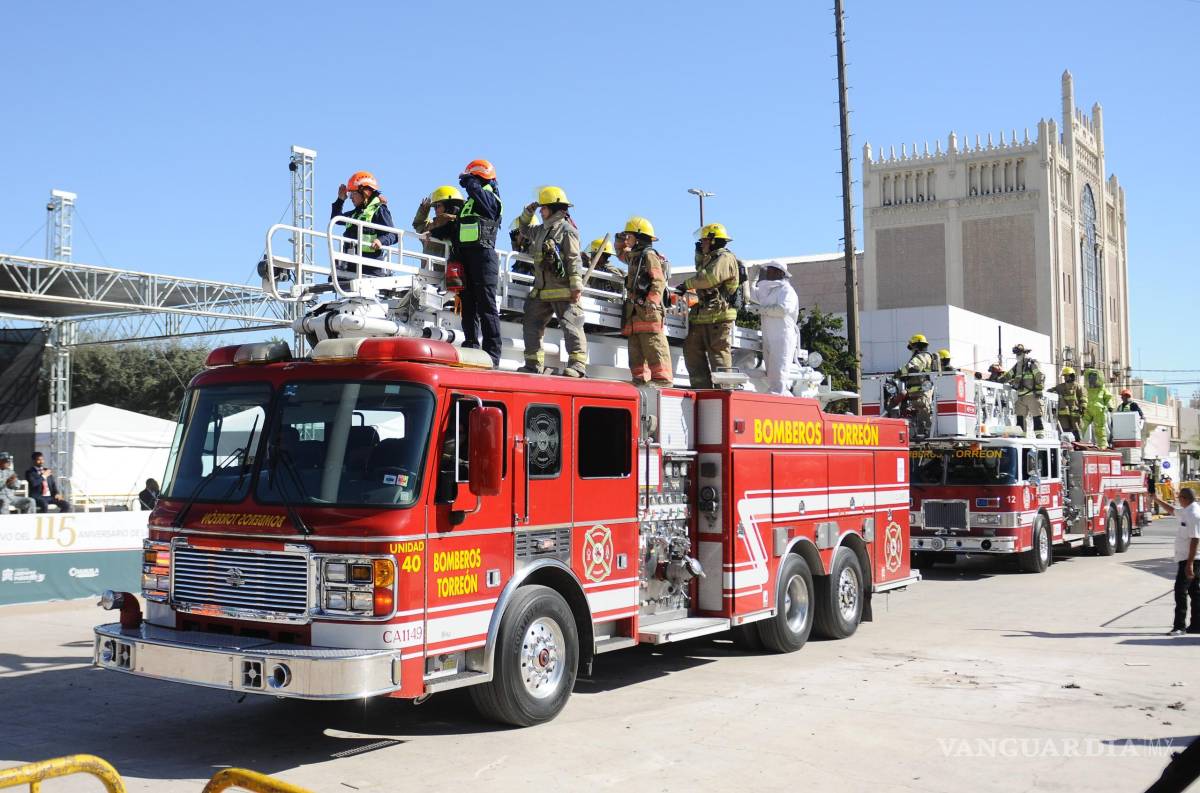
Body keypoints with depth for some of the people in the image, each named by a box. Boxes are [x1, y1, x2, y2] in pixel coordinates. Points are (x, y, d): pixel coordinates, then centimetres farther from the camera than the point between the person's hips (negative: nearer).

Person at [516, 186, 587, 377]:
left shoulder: (566, 229, -7)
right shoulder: (540, 231, 18)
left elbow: (574, 259, -13)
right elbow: (524, 229, 39)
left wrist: (576, 286, -20)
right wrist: (528, 212, 22)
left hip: (563, 291, -9)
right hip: (542, 291, 9)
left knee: (570, 326, -11)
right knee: (531, 325, 10)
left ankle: (578, 364, -13)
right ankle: (533, 363, 15)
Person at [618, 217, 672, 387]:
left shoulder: (649, 255, -4)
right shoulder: (633, 256, 24)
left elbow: (659, 281, -15)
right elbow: (622, 254, 49)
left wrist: (651, 302, -26)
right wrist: (620, 243, 29)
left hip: (648, 310, -10)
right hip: (635, 310, 10)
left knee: (654, 344, -14)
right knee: (635, 346, 7)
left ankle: (662, 377, -17)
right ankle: (640, 378, 8)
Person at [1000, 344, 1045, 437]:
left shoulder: (1033, 364, -4)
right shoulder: (1016, 366, 18)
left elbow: (1041, 377, -10)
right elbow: (1007, 376, 23)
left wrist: (1039, 390, -15)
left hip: (1032, 395, -7)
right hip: (1021, 397, 7)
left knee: (1036, 416, -5)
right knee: (1020, 417, 4)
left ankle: (1039, 435, -5)